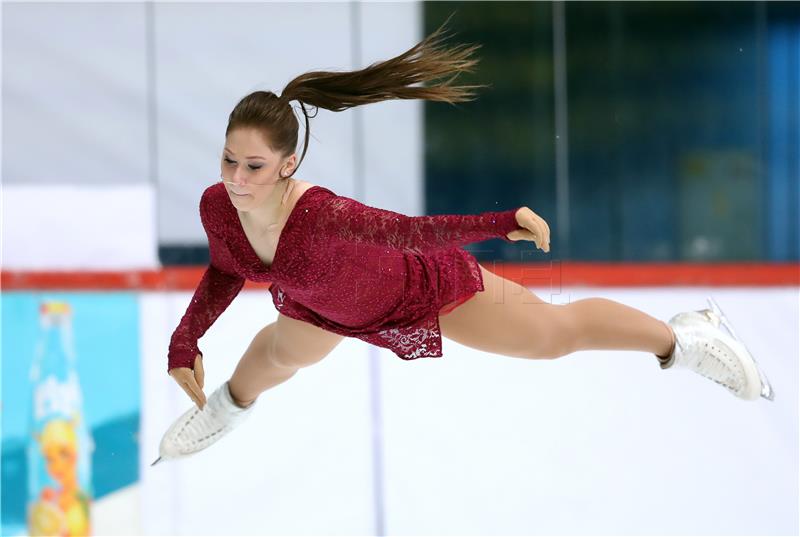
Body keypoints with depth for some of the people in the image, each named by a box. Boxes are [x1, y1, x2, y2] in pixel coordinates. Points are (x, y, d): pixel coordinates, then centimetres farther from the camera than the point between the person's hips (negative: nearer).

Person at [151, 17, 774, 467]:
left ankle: (686, 336, 36)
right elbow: (226, 271, -6)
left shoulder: (322, 217, -48)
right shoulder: (217, 207, -29)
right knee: (280, 350, 34)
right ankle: (232, 403, 72)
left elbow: (409, 230, -33)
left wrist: (505, 222, -24)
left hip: (423, 288, -5)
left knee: (552, 333, 11)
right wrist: (184, 344, -13)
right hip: (326, 303, 5)